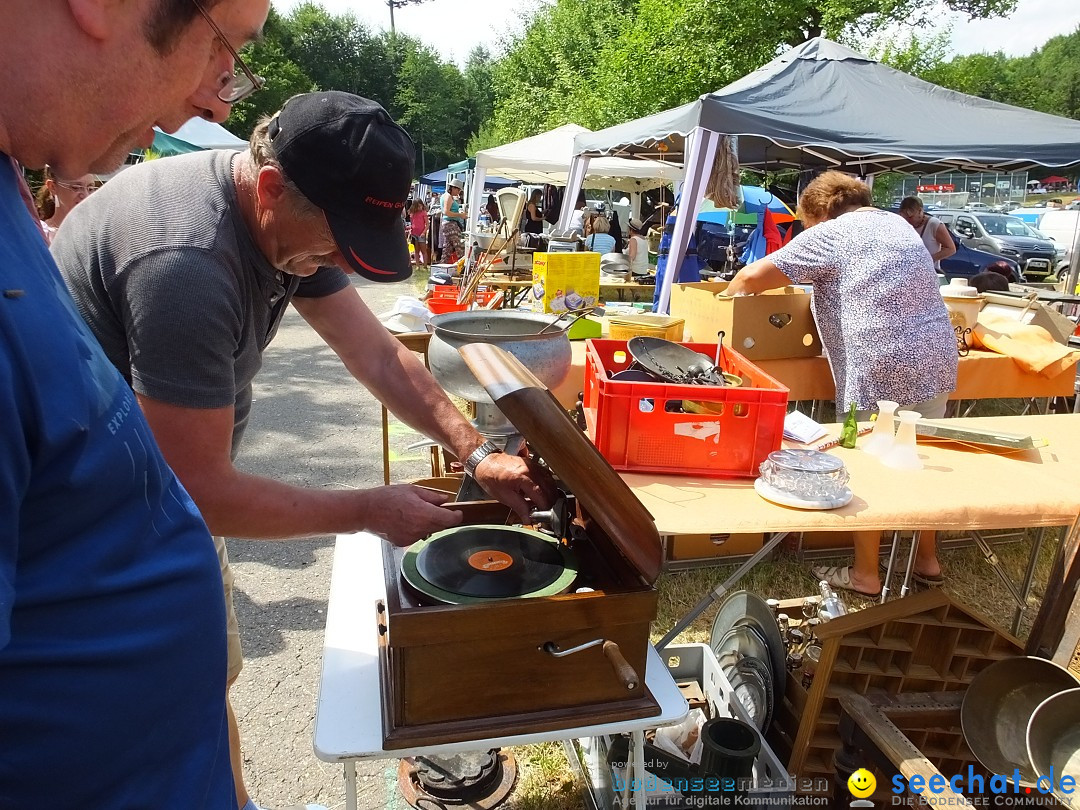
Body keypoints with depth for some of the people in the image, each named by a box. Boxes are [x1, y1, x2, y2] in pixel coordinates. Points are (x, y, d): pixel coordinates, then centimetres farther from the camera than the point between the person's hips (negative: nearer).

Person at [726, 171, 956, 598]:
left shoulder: (830, 233, -4)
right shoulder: (899, 224, 20)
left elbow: (753, 275, -7)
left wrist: (729, 295, 13)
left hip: (882, 371, -8)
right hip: (936, 361, 8)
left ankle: (865, 574, 17)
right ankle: (927, 559, 33)